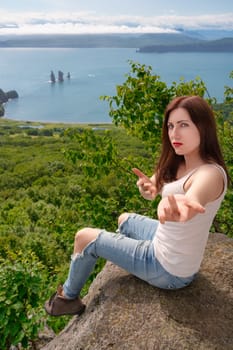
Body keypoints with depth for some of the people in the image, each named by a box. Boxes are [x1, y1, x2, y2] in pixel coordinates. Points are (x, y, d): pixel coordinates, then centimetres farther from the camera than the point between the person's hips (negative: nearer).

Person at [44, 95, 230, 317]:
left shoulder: (210, 174, -30)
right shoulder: (180, 164, -2)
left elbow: (194, 198, -52)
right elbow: (152, 192, -5)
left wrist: (176, 206, -75)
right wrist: (147, 186, -29)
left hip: (170, 271, -8)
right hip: (168, 246, 8)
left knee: (84, 238, 1)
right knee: (124, 220, 31)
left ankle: (68, 297, 27)